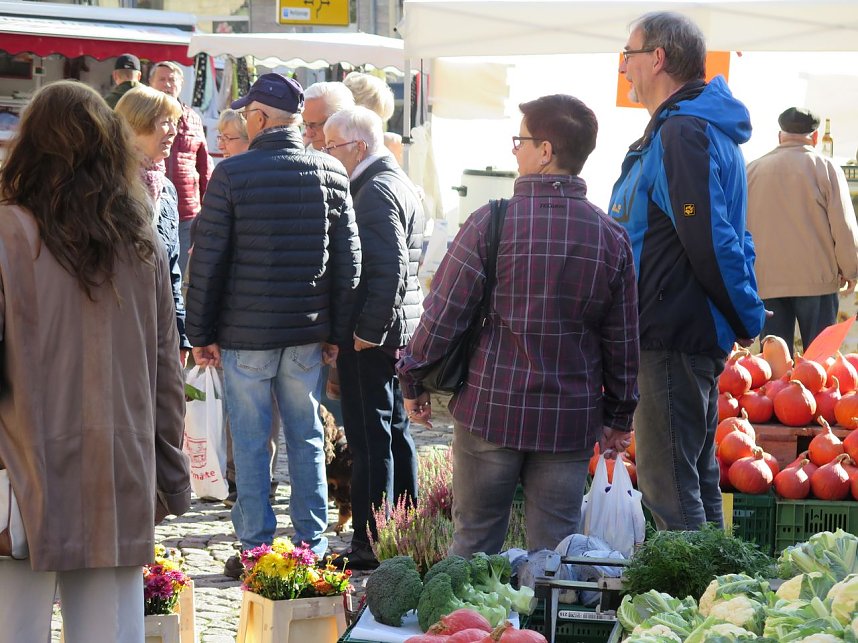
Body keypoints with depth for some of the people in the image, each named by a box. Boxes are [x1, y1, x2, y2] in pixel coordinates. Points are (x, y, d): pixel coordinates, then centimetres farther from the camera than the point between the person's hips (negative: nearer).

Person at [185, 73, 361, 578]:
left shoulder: (232, 174, -9)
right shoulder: (331, 173, 1)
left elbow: (208, 261, -7)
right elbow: (348, 260, 5)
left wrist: (200, 333, 2)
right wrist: (336, 331, 12)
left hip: (245, 334, -3)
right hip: (308, 334, 3)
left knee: (250, 444, 4)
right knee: (308, 439, 12)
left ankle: (256, 549, 9)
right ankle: (312, 545, 16)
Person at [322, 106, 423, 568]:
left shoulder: (376, 191, -16)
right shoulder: (399, 184, 16)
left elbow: (389, 267, -23)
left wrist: (368, 331, -20)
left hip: (370, 339, -11)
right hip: (397, 331, 11)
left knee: (370, 439, -6)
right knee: (394, 432, 15)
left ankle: (370, 543, -2)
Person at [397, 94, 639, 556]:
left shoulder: (491, 223, -11)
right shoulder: (611, 237, 0)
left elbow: (442, 314, -7)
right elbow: (623, 340, 7)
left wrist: (412, 381, 8)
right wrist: (618, 417, 18)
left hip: (491, 413, -2)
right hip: (572, 422, 3)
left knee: (474, 542, 10)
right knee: (555, 551, 8)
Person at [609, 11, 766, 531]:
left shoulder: (681, 133, -18)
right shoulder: (705, 128, 17)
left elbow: (710, 240, -23)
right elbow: (721, 235, 22)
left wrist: (747, 318, -13)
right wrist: (744, 314, 17)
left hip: (674, 340, -11)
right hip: (698, 333, 11)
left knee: (669, 486, -7)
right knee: (697, 478, 17)